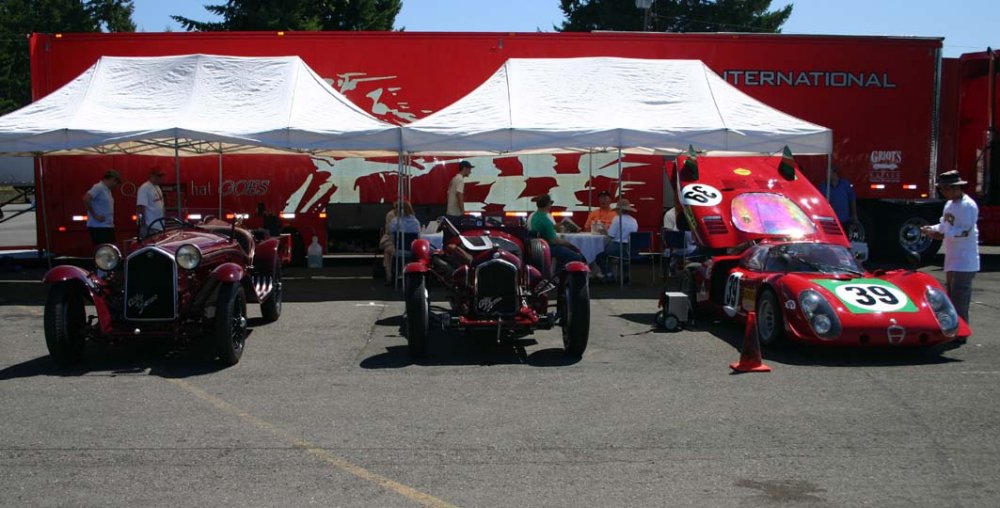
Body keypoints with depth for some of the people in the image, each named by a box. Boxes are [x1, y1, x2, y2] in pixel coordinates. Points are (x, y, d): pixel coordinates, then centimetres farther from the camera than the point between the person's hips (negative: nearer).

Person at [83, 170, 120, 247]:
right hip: (98, 228, -9)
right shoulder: (98, 187, -11)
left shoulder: (108, 190, 17)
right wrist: (95, 215, -18)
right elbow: (86, 199, -23)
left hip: (108, 227, 9)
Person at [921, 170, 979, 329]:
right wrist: (931, 229, 4)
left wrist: (943, 235, -28)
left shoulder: (968, 205, -14)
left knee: (959, 300, -11)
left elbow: (966, 231, -22)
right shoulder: (949, 204, 15)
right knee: (950, 297, 15)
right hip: (951, 261, 10)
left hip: (964, 262, -10)